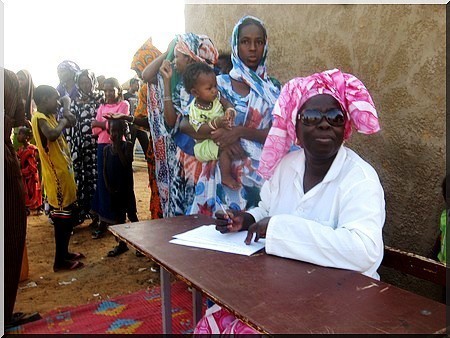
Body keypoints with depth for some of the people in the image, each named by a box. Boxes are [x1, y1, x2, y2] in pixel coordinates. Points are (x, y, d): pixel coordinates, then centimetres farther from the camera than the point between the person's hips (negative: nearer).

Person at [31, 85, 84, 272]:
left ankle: (64, 252, 29)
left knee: (69, 214, 17)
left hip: (64, 174, 10)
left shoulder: (49, 116, 12)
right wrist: (63, 120, -18)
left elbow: (71, 121, 25)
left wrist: (66, 107, 8)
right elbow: (52, 135, -35)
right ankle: (60, 260, 8)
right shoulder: (39, 118, -15)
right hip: (56, 176, -10)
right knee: (62, 218, -3)